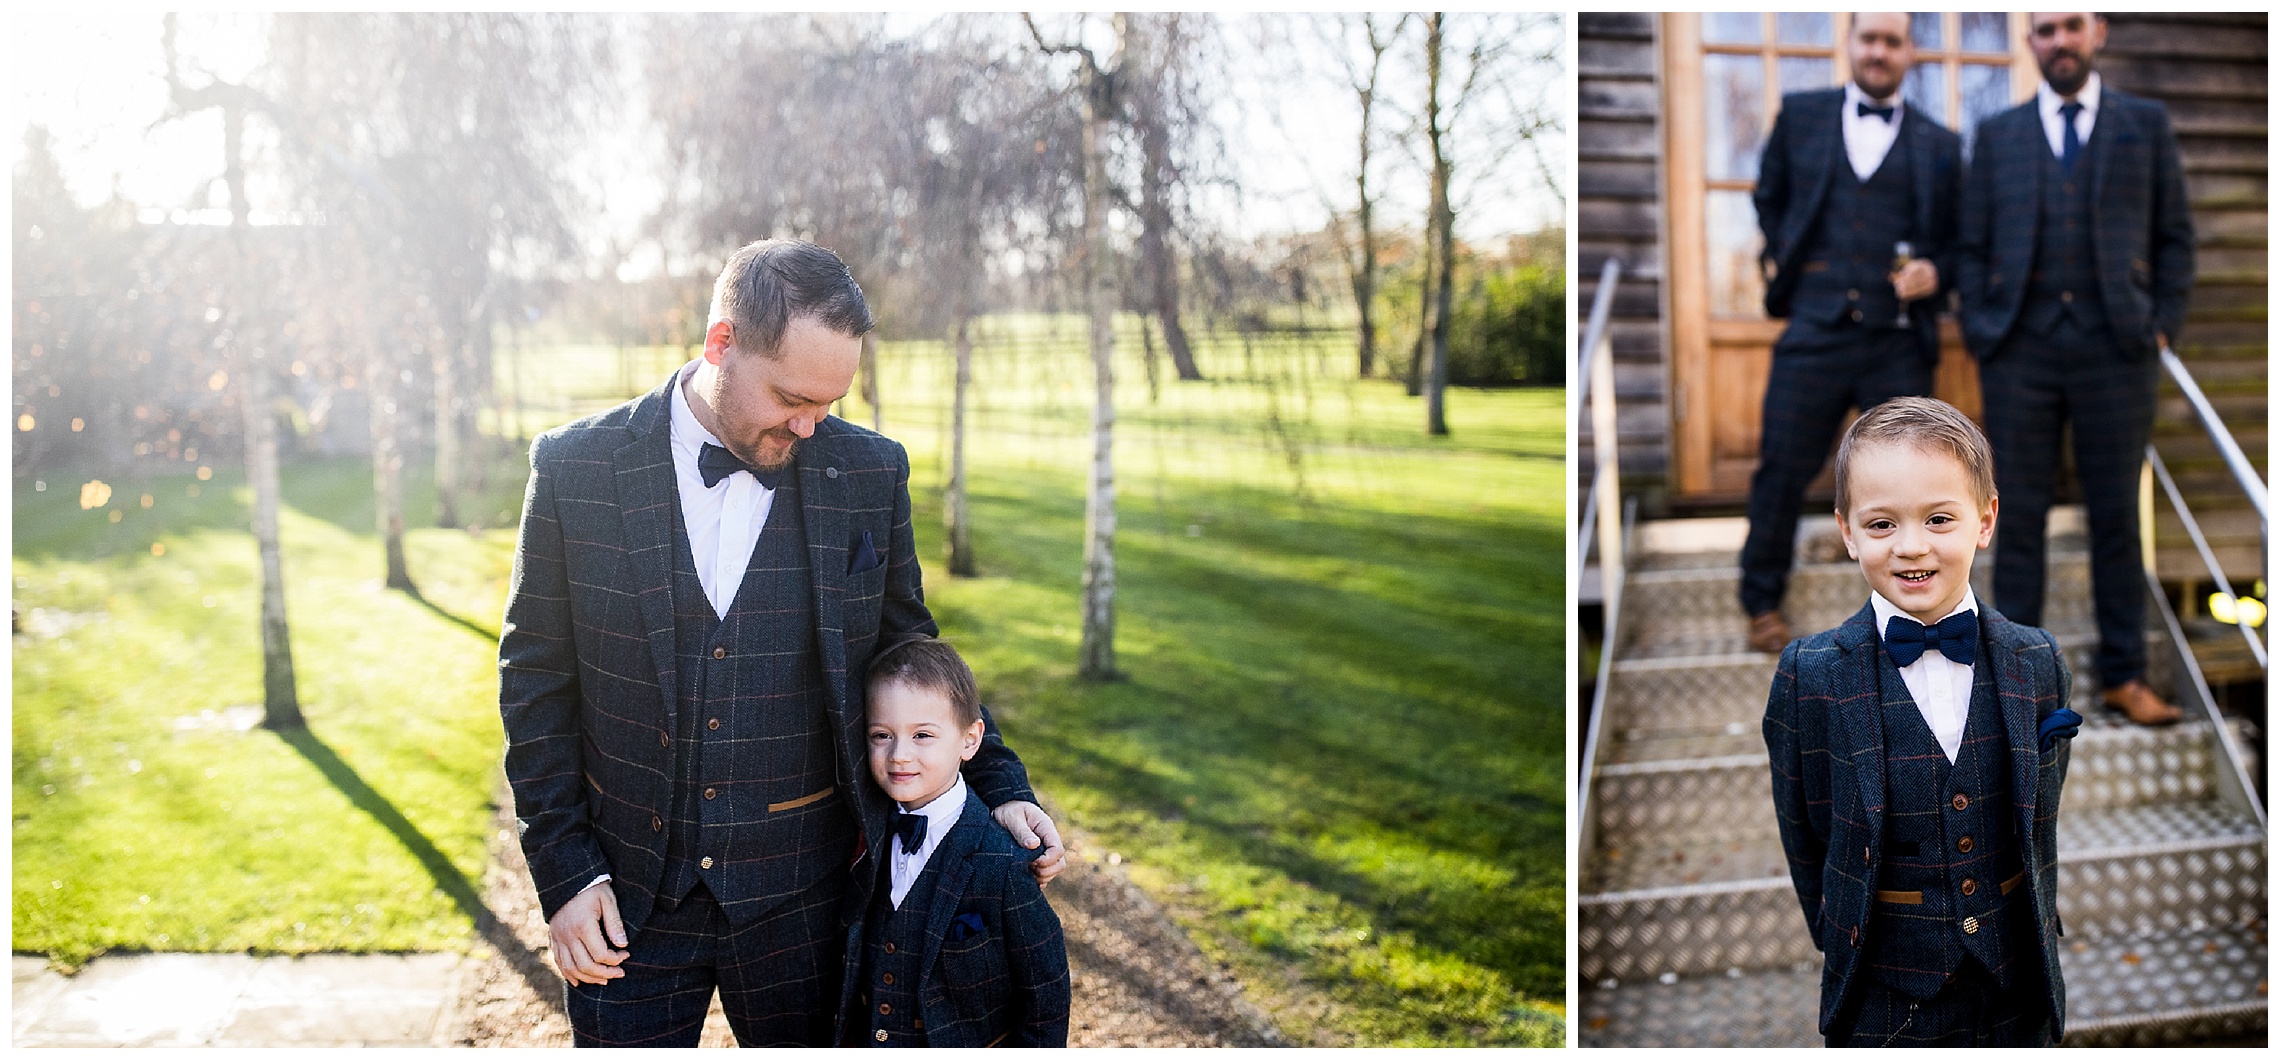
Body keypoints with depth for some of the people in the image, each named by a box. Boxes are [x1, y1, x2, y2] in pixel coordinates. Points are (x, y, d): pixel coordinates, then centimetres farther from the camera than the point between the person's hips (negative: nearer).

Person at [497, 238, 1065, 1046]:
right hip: (628, 890, 0)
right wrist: (564, 872, -4)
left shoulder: (869, 474, -4)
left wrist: (998, 787, -1)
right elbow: (536, 678, -1)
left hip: (800, 890, 1)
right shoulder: (576, 468, -7)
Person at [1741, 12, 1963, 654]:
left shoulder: (1938, 144, 9)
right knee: (1782, 470, 2)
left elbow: (1956, 238, 13)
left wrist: (1935, 273, -7)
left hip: (1900, 339, 1)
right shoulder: (1800, 115, 9)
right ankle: (1763, 603, 17)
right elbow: (1770, 199, 20)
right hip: (1814, 329, 0)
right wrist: (1778, 260, 7)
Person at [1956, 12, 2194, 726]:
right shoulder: (1997, 135, 12)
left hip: (2115, 347, 0)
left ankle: (2124, 674, 12)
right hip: (2020, 347, 0)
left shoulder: (2146, 125, 11)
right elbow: (1973, 245, 10)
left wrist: (2163, 324, -1)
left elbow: (2175, 235, 9)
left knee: (2117, 515, 4)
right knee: (2019, 515, 2)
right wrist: (1979, 333, 0)